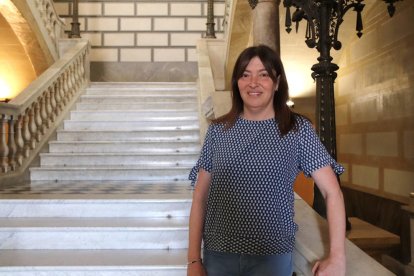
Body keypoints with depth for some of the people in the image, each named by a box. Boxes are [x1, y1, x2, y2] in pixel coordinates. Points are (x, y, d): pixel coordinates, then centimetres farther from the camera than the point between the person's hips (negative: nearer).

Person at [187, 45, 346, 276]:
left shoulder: (298, 129, -4)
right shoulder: (218, 130, 1)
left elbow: (332, 192, -5)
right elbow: (200, 196, 2)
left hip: (272, 257, -1)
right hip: (218, 255, 2)